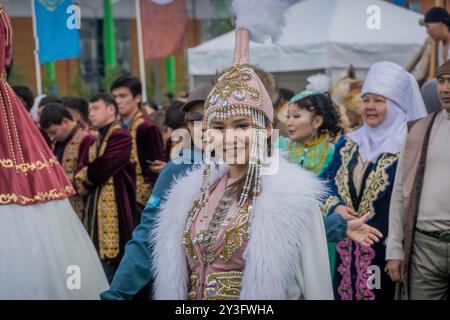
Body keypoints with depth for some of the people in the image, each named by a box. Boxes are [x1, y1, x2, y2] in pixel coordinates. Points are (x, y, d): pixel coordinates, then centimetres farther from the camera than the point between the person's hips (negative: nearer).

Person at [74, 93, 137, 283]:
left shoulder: (121, 137, -9)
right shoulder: (95, 142, 19)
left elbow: (99, 170, -18)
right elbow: (79, 175, 9)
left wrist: (84, 177, 1)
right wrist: (87, 179, -12)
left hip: (112, 213, -8)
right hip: (93, 212, 8)